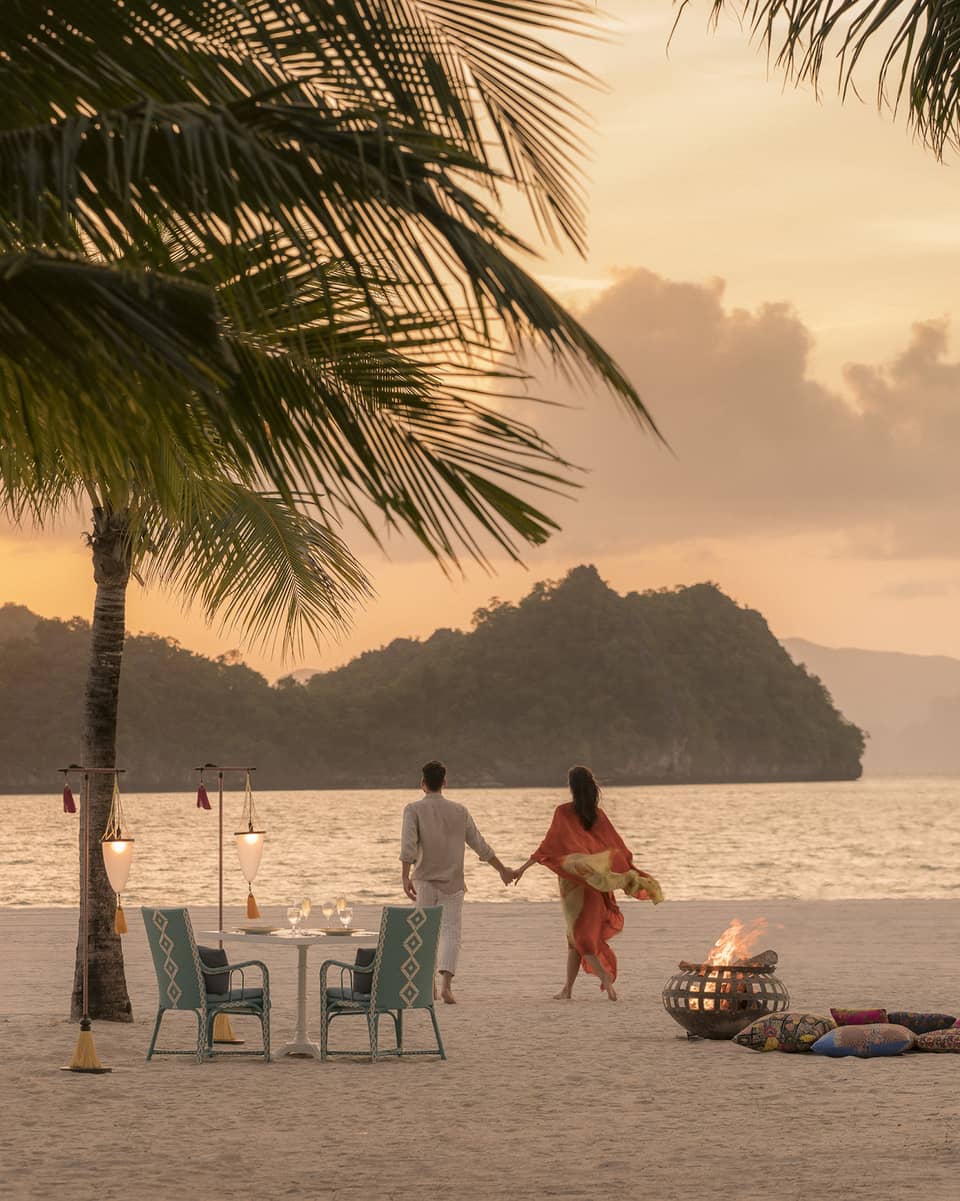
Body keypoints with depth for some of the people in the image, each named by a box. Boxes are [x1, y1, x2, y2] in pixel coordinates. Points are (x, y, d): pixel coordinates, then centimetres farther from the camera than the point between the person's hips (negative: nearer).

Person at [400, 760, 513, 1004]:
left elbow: (408, 845, -18)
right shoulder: (459, 811, 4)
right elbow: (480, 846, 8)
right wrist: (502, 870, 19)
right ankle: (446, 983, -21)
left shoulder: (414, 809, -5)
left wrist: (405, 877, -19)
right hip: (452, 883, 1)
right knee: (450, 932, -2)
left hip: (424, 882, -1)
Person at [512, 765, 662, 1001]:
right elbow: (617, 847, 1)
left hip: (573, 879, -4)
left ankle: (605, 976, -18)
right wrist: (632, 875, 5)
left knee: (578, 934, 1)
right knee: (576, 935, 13)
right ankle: (568, 988, 15)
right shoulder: (598, 814, 3)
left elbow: (549, 845, -13)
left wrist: (523, 868, -10)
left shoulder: (564, 812, -10)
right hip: (593, 883, 5)